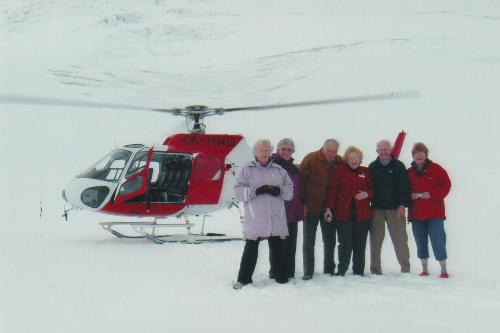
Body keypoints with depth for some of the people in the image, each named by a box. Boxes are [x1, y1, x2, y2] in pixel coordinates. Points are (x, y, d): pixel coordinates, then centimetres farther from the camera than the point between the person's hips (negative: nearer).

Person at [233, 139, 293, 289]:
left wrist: (279, 191, -9)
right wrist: (255, 191, -17)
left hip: (276, 218, 3)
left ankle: (282, 277, 20)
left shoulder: (279, 170, 12)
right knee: (251, 249, 2)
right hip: (255, 218, -2)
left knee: (278, 249, 8)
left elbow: (290, 190, 12)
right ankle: (243, 279, 11)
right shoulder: (248, 169, 4)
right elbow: (238, 191, -3)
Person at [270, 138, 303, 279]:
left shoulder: (295, 169, 15)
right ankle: (276, 273, 7)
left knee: (291, 245, 10)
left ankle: (289, 273, 18)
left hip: (292, 214, 6)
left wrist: (299, 210, 15)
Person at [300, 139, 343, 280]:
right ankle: (308, 271, 9)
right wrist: (302, 203, -11)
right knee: (309, 241, 3)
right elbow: (300, 180, -10)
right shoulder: (311, 159, -11)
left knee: (330, 240, 12)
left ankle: (329, 268, 25)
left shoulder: (339, 162, -1)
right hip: (311, 208, -3)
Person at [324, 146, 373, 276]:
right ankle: (341, 270, 4)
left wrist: (367, 194, -6)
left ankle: (359, 272, 15)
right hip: (343, 213, -3)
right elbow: (332, 190, -2)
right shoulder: (340, 171, 2)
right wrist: (329, 207, -9)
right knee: (345, 244, -5)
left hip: (362, 214, 3)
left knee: (360, 245, 6)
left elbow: (373, 189, 15)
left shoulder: (365, 172, 9)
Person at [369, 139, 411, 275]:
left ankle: (405, 268, 8)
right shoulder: (372, 167, 9)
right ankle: (375, 269, 10)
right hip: (376, 208, 2)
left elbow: (404, 187, -2)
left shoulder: (398, 166, 2)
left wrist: (403, 205, -11)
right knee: (375, 239, 3)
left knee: (400, 238, 0)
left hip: (395, 208, -2)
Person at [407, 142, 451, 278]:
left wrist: (431, 194, -16)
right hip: (416, 214, 4)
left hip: (435, 212, -4)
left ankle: (444, 269, 0)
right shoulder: (409, 172, 7)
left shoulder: (436, 169, -2)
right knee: (420, 242, 9)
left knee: (438, 240, -7)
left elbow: (446, 185, -5)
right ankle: (424, 269, 19)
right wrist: (410, 195, -8)